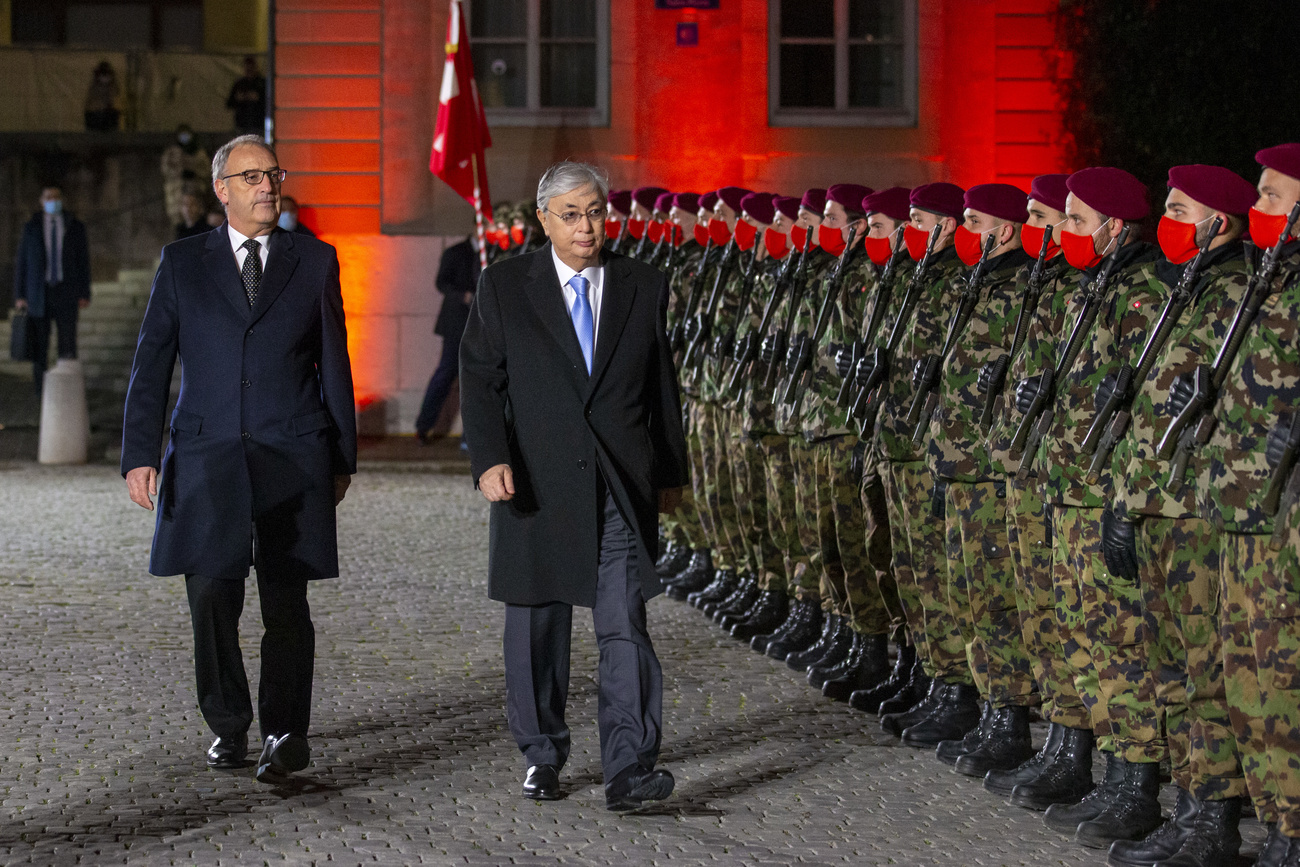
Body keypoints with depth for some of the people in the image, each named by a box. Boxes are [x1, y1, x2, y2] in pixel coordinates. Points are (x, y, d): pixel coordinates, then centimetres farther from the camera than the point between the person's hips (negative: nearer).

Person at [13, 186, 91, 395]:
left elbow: (84, 261, 7)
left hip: (66, 292, 0)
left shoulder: (75, 227, 7)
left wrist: (84, 294, 0)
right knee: (39, 345, 0)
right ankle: (40, 391, 7)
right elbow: (21, 262, 7)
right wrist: (19, 295, 0)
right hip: (39, 291, 0)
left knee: (68, 342, -7)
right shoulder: (31, 228, 6)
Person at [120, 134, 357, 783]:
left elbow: (334, 365, 11)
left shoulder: (315, 262, 9)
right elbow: (150, 365, 6)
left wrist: (342, 457, 9)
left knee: (286, 601, -1)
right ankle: (228, 727, 17)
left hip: (293, 459, 0)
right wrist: (140, 454, -2)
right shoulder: (182, 263, 8)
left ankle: (286, 732, 8)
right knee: (211, 599, 1)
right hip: (208, 456, 1)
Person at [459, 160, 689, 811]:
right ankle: (542, 756, 22)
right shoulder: (505, 287, 2)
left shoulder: (643, 288, 7)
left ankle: (629, 769, -12)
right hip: (538, 482, 0)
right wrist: (490, 459, -15)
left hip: (622, 485, 0)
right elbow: (480, 379, -2)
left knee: (625, 624, -9)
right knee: (537, 624, 9)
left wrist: (670, 471, 16)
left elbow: (661, 385, 14)